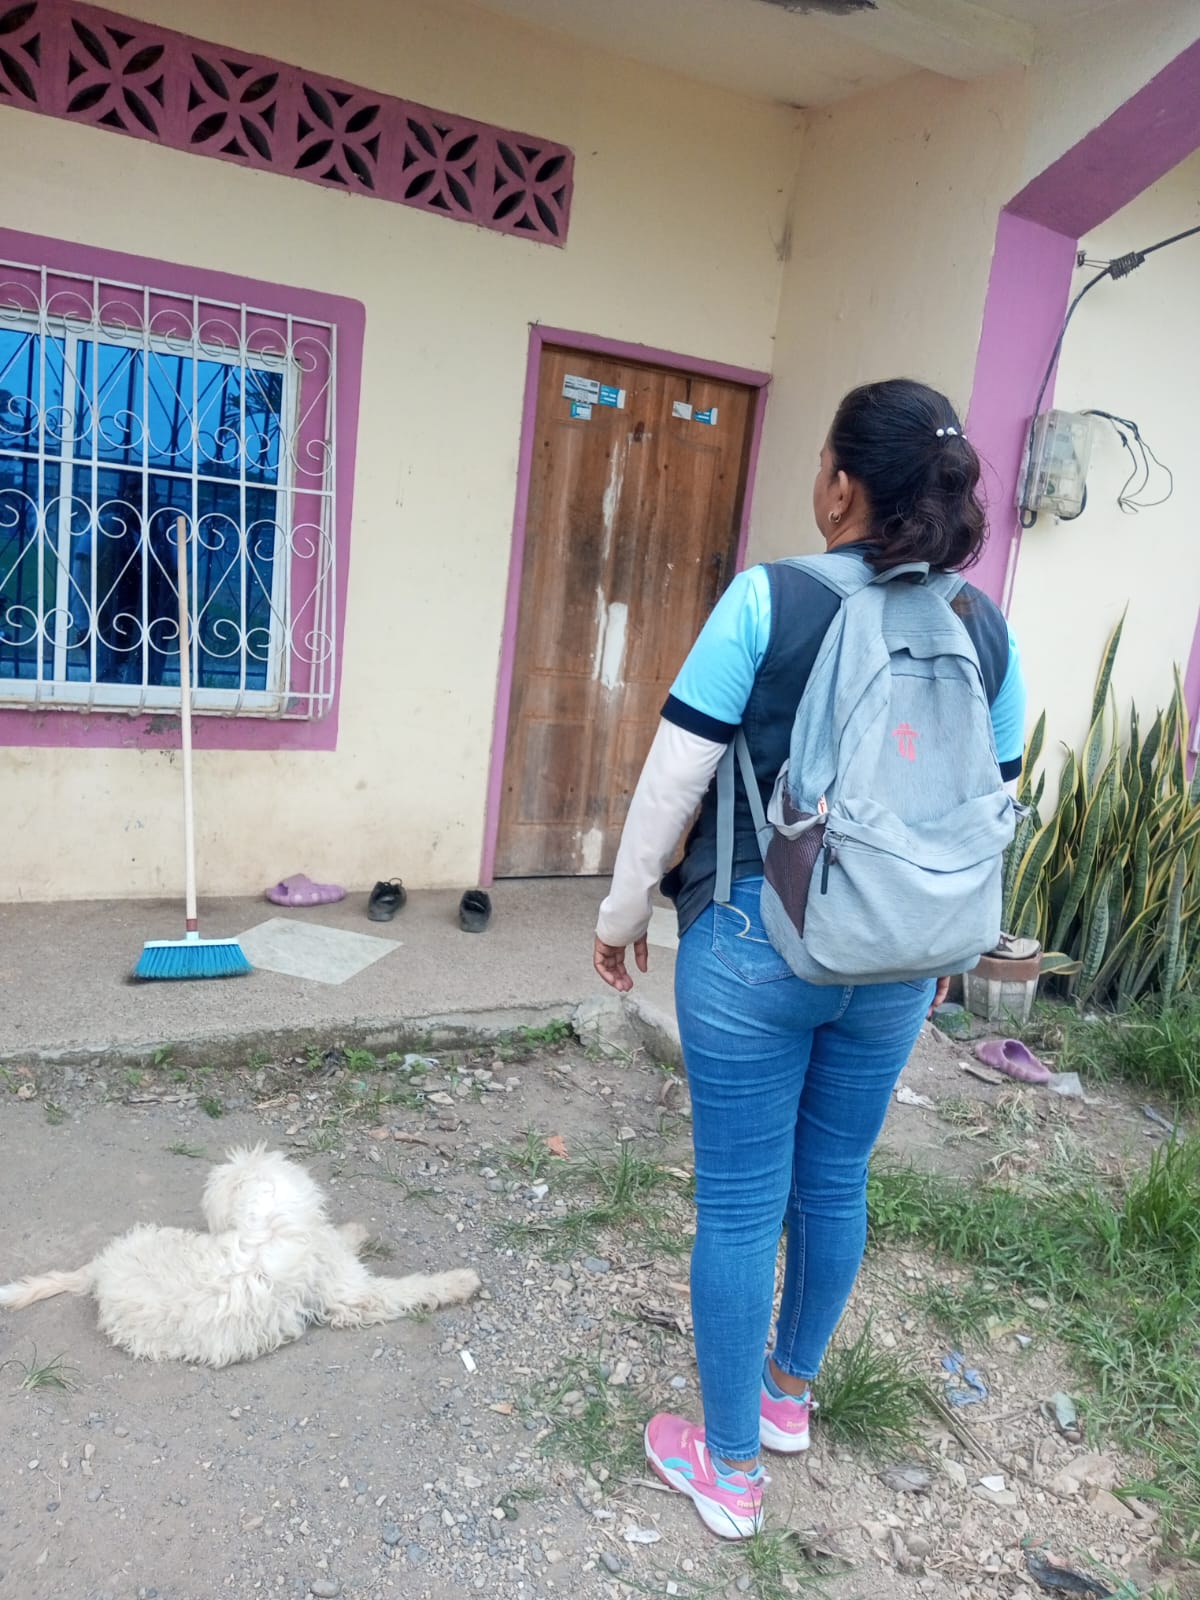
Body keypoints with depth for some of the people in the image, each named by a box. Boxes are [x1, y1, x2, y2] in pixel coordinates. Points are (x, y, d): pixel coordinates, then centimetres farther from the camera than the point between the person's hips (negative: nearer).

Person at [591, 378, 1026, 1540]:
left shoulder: (768, 599, -13)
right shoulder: (985, 629, 0)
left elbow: (675, 775, -12)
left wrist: (624, 909, 2)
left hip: (754, 943, -4)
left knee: (741, 1200, 9)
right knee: (835, 1183, 22)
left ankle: (729, 1466, 28)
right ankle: (788, 1391, 45)